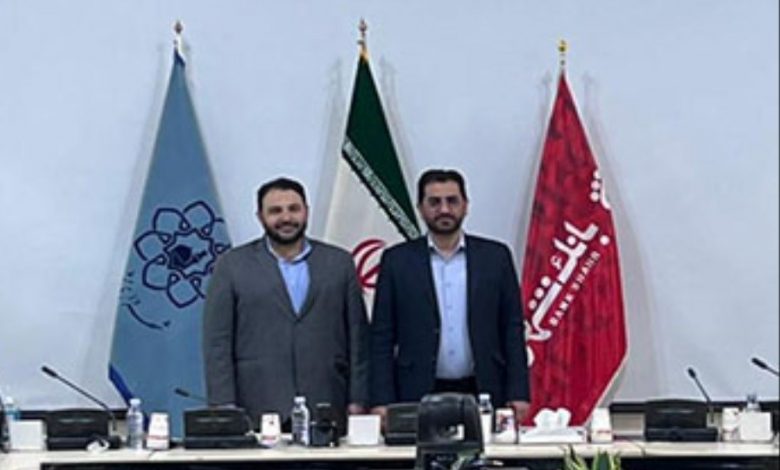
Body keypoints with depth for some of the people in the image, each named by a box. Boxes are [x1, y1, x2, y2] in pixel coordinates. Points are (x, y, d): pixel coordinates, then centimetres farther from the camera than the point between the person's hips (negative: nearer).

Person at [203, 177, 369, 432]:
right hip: (257, 413, -1)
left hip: (327, 411, 2)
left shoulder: (339, 263, 11)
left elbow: (358, 337, 10)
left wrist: (357, 402, 3)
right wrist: (225, 410, -5)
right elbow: (217, 343, 3)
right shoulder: (232, 265, 6)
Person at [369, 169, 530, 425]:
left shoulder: (495, 256, 7)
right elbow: (382, 337, 4)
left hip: (483, 394, 1)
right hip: (418, 395, -1)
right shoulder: (397, 260, 5)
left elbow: (512, 329, 7)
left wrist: (518, 394, -1)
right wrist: (381, 401, -4)